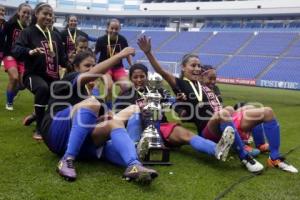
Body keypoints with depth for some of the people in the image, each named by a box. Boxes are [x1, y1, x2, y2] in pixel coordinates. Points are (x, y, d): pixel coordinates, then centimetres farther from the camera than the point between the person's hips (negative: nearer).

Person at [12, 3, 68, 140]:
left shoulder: (54, 36, 13)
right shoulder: (28, 32, -5)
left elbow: (61, 57, 20)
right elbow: (16, 50, -20)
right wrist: (30, 51, -40)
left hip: (53, 77, 7)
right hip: (33, 74, -6)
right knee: (43, 88, -39)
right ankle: (39, 128, -25)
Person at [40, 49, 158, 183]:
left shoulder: (88, 93, 27)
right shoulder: (69, 80, 3)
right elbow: (91, 75, -21)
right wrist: (119, 56, -25)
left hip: (79, 141, 6)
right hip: (57, 136, -6)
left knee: (115, 123, -17)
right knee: (91, 103, -27)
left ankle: (133, 166, -46)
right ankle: (67, 160, -34)